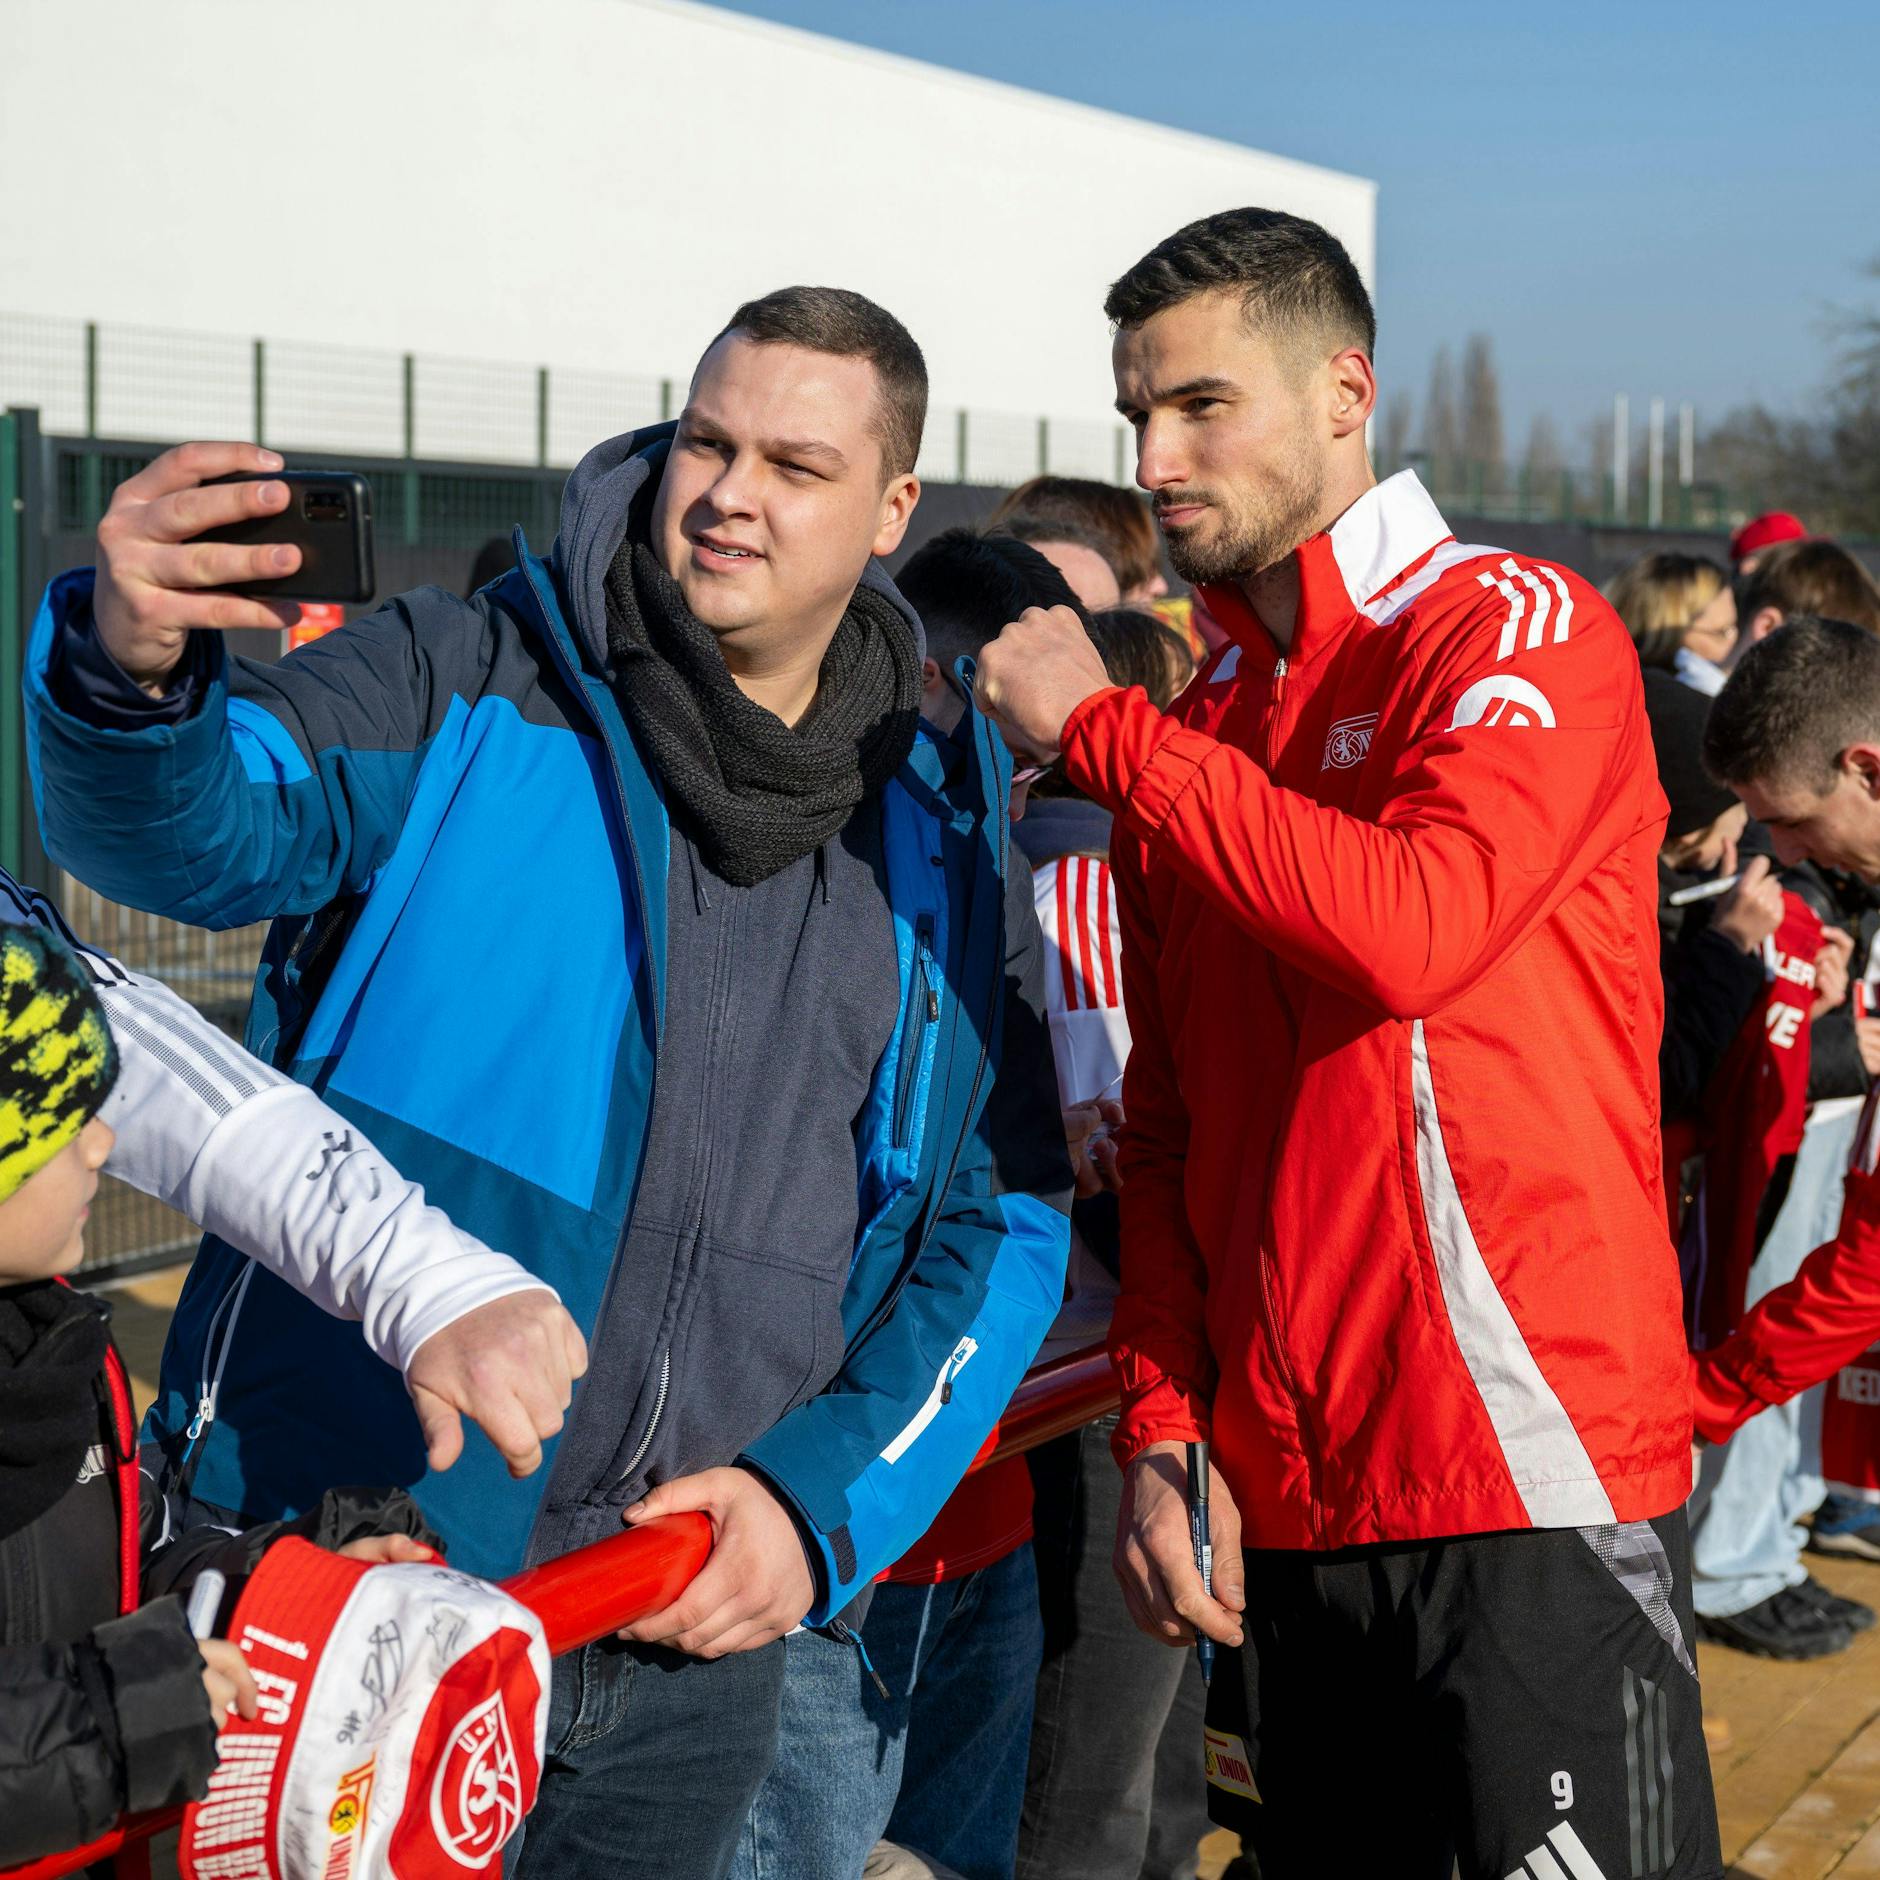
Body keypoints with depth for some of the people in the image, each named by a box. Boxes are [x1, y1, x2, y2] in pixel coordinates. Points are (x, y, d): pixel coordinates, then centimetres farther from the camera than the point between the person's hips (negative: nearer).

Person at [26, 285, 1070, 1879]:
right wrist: (131, 671, -42)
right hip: (342, 1584, -3)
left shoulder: (942, 836, 7)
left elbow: (999, 1224, 9)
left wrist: (827, 1502, -3)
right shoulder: (457, 690, -3)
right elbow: (200, 834, -20)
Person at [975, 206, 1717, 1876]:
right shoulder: (1196, 736, 14)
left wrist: (1100, 727, -15)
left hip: (1528, 1479, -6)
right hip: (1284, 1511, 7)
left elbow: (1414, 927, -24)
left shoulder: (1519, 627, -5)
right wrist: (1162, 1433, 4)